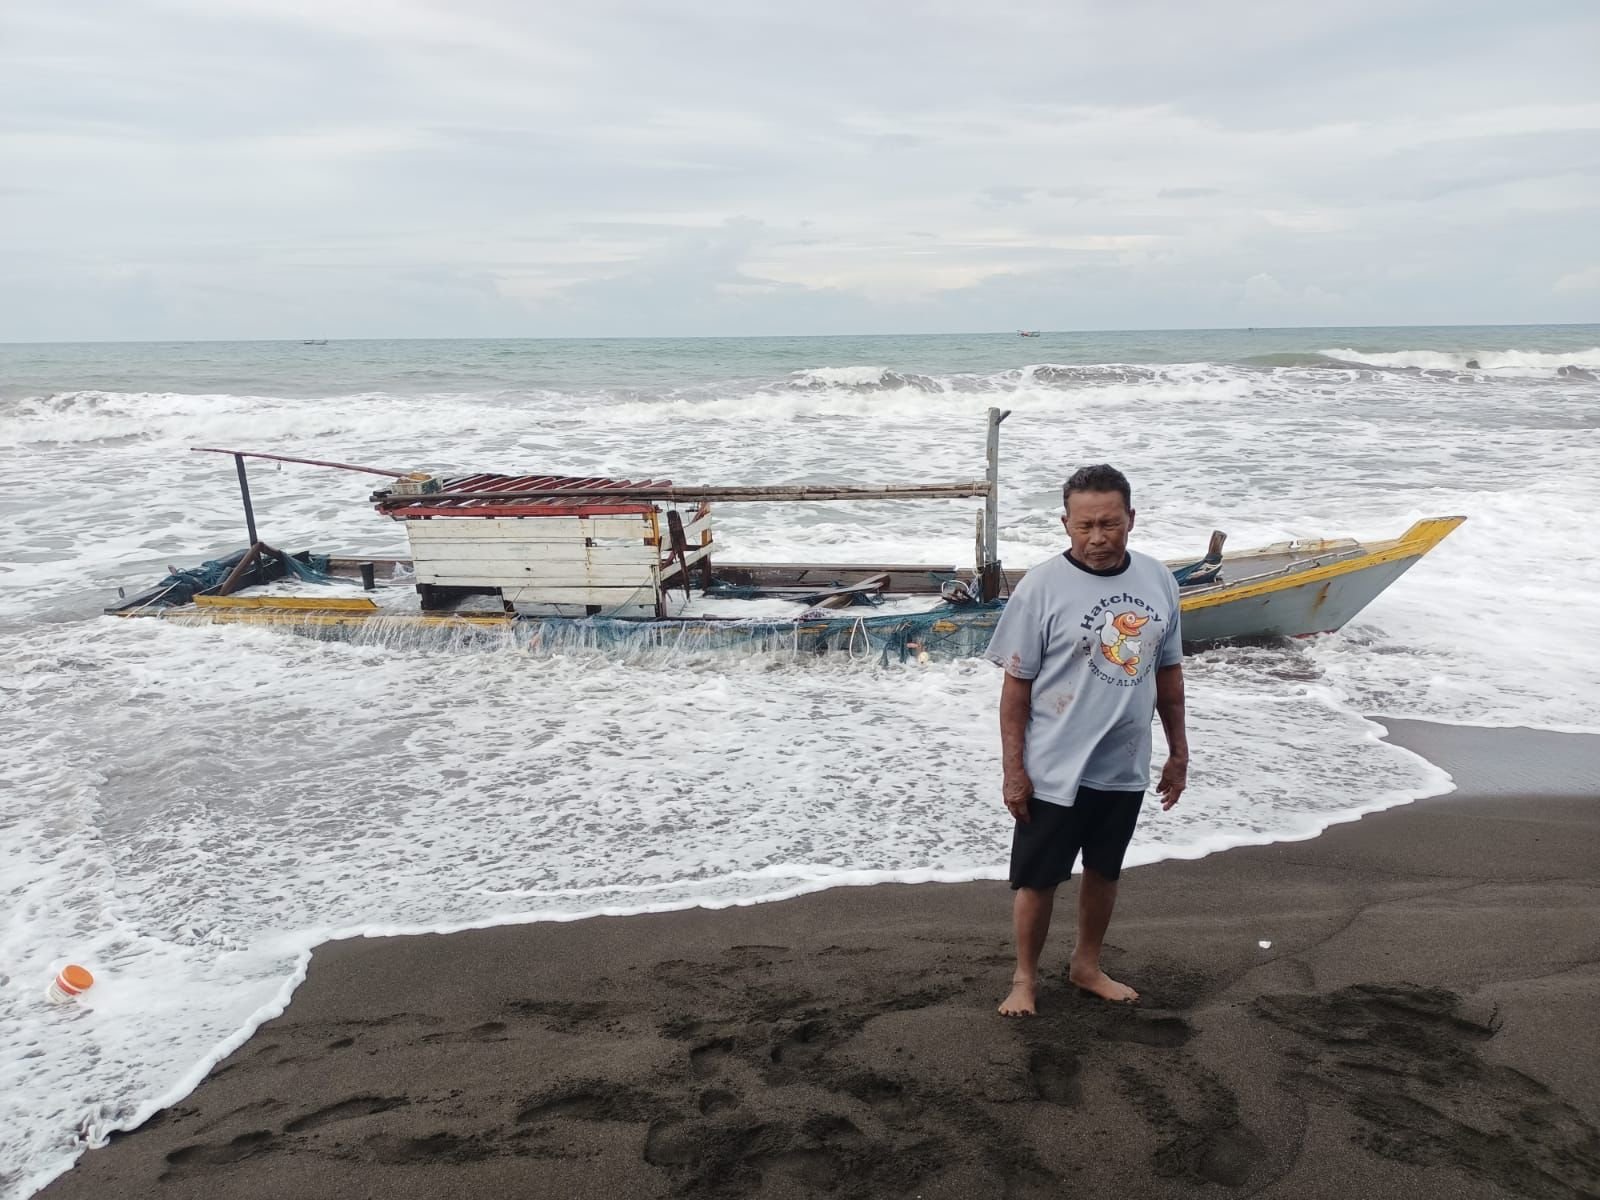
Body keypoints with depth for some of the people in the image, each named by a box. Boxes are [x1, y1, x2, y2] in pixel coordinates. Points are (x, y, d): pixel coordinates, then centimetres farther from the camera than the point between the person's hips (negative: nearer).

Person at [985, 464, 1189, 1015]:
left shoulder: (1158, 579, -1)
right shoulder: (1042, 586, -15)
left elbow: (1168, 671, 9)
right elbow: (1016, 684, -11)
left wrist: (1178, 752, 12)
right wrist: (1013, 769, -11)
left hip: (1126, 767, 5)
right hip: (1055, 772, -4)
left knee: (1104, 871, 20)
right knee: (1038, 879, 9)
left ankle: (1086, 965, 40)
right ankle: (1025, 978, 28)